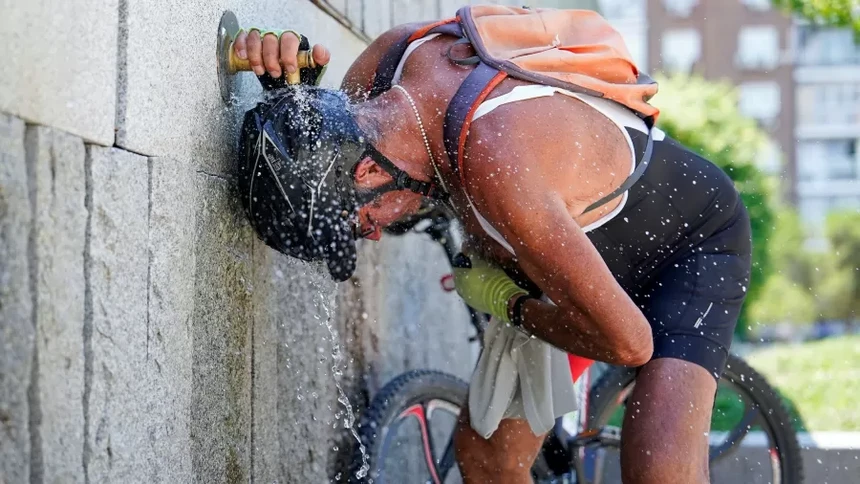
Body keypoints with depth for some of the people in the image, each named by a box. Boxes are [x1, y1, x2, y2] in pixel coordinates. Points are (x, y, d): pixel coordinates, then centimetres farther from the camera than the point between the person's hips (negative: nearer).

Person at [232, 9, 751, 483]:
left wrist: (505, 302, -18)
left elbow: (626, 341, -37)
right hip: (587, 242, 8)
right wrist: (285, 75, -20)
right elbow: (325, 140, 4)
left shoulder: (497, 165, -43)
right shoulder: (401, 50, -19)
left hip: (692, 236, -8)